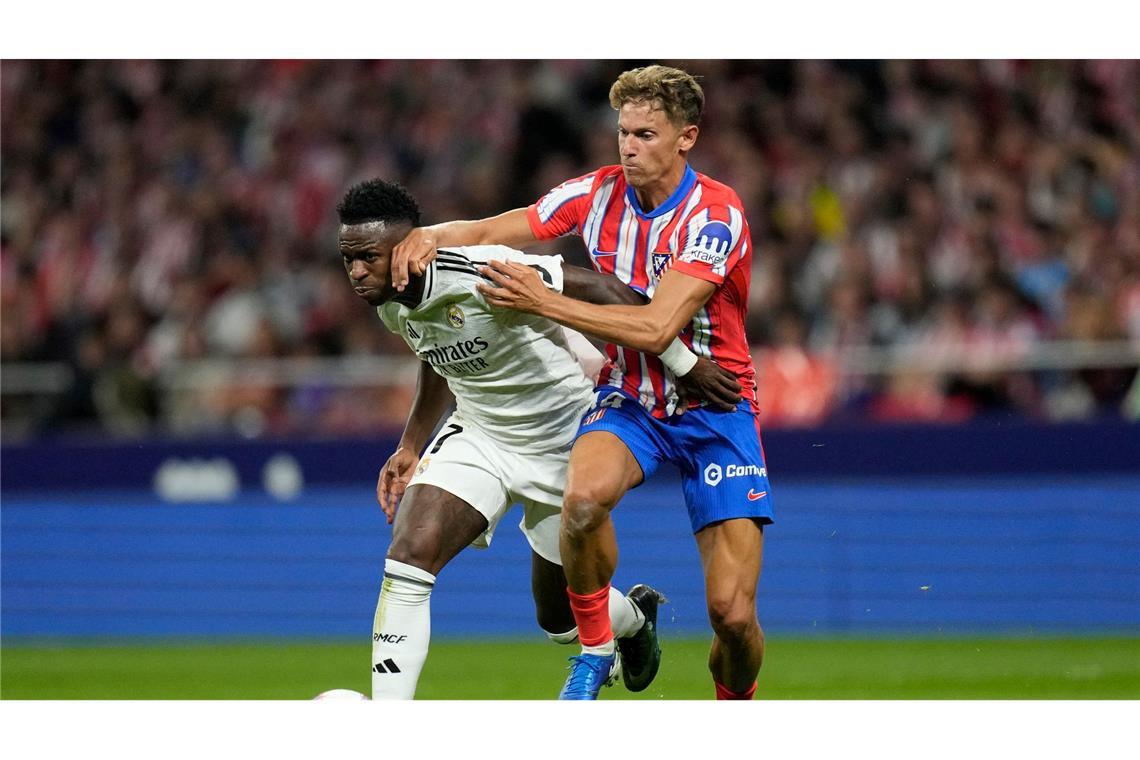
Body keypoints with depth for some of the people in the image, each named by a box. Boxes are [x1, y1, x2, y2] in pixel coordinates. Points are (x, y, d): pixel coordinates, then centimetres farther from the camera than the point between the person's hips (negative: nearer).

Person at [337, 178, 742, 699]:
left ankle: (635, 618, 49)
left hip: (560, 441, -5)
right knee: (409, 553, -20)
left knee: (560, 619, 10)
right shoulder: (390, 302, -8)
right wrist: (410, 449, 11)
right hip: (477, 436, 5)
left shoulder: (480, 274, -33)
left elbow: (602, 292, -28)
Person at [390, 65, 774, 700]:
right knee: (585, 494, -34)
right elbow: (486, 233, 2)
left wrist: (543, 301, -29)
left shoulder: (717, 214, -18)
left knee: (733, 613, -13)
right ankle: (596, 647, -10)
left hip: (713, 404, -3)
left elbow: (657, 328, -27)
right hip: (629, 399, 3)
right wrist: (430, 235, -20)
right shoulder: (598, 195, -4)